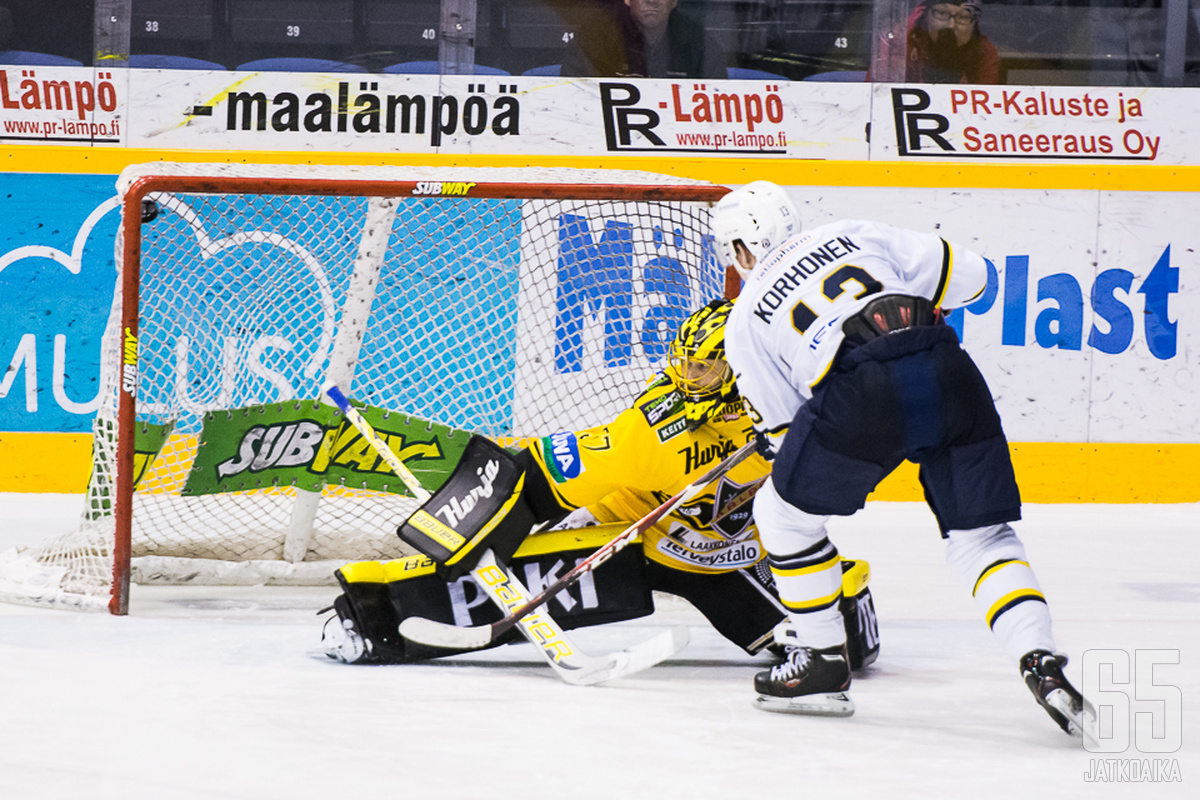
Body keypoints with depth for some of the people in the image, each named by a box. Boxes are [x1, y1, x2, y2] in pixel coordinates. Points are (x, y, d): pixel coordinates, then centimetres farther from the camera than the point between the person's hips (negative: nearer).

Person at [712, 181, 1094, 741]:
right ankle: (1042, 666, -5)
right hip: (951, 376, 3)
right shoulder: (854, 233, 28)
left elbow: (782, 429, 22)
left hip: (866, 395, -3)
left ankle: (822, 660, 24)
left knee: (784, 510, 21)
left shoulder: (745, 320, 22)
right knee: (980, 535, 14)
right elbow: (965, 274, 22)